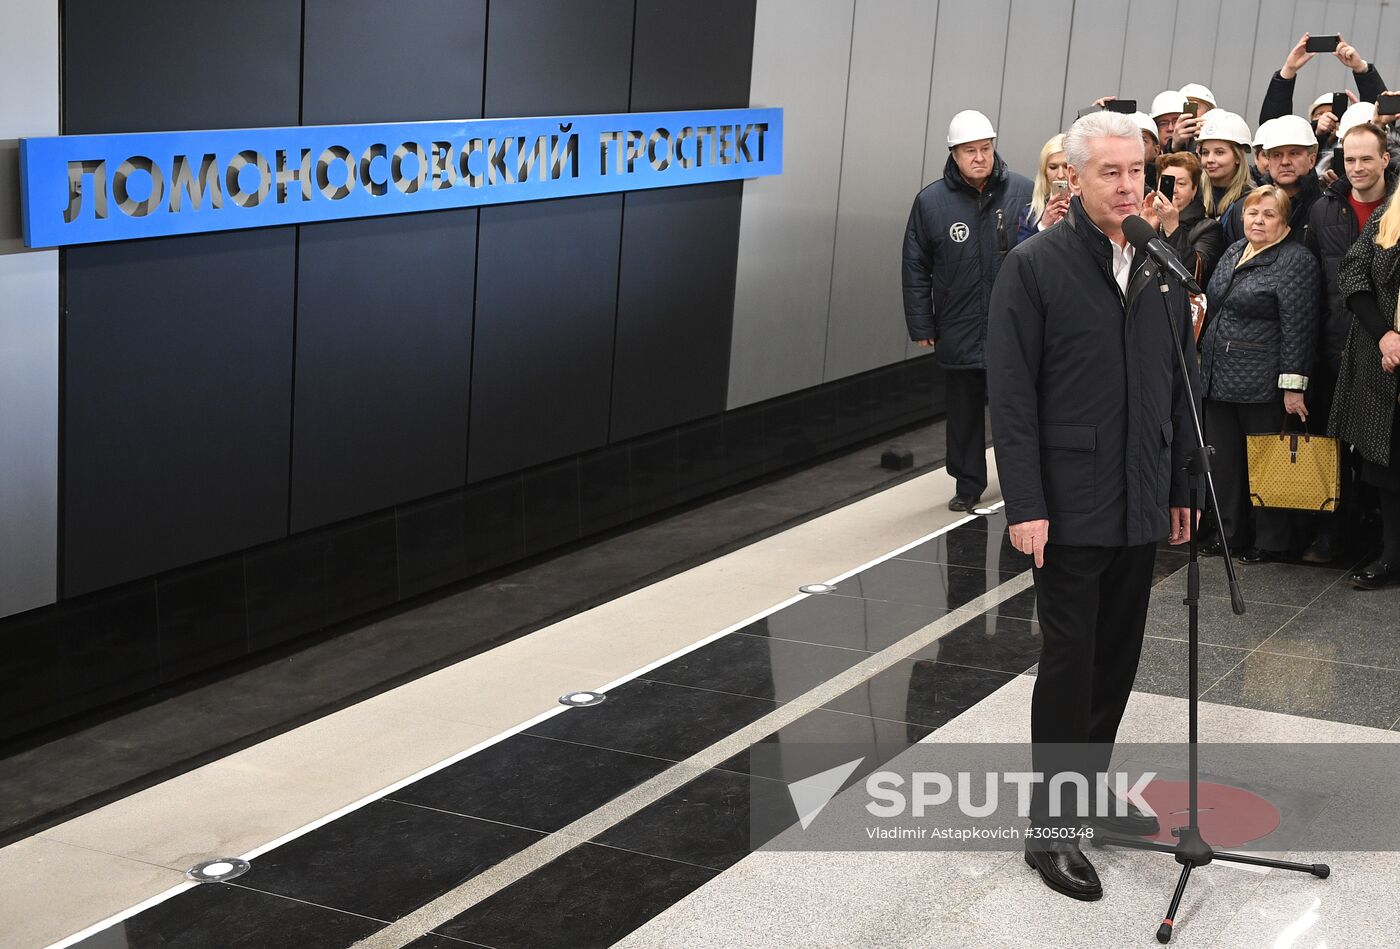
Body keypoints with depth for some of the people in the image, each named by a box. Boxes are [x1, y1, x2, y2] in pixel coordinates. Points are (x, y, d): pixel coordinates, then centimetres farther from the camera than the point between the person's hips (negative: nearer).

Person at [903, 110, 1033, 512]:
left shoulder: (1022, 192, -3)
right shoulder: (931, 201, -1)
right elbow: (916, 269, 4)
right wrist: (921, 326, 2)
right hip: (959, 332, 1)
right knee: (964, 412, 12)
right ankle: (968, 483, 25)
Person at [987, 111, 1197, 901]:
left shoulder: (1160, 267, 7)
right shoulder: (1035, 267, -8)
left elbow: (1177, 386, 12)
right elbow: (1012, 395, -10)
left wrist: (1179, 486, 11)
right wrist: (1025, 504, -15)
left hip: (1140, 503, 5)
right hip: (1071, 503, -5)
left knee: (1119, 657, 12)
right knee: (1070, 659, 0)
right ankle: (1051, 825, 9)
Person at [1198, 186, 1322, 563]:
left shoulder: (1295, 261, -11)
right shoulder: (1234, 252, 13)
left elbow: (1298, 329, -15)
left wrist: (1293, 386, -18)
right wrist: (1205, 355, 20)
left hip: (1262, 383, -7)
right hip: (1219, 377, 7)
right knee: (1223, 461, 10)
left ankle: (1271, 541, 13)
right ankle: (1230, 533, 22)